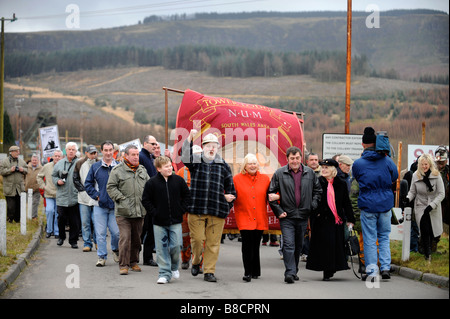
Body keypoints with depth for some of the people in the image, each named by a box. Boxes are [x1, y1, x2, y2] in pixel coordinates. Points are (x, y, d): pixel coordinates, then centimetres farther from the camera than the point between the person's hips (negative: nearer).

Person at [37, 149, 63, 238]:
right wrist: (42, 185, 7)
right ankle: (49, 230, 6)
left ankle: (56, 232, 15)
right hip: (49, 194, 1)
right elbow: (39, 177, 17)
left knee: (58, 213, 4)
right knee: (49, 210, -11)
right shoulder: (47, 166, 4)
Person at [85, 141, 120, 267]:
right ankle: (102, 256, 11)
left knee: (117, 232, -2)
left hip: (116, 206, -1)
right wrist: (96, 195, -1)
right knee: (100, 233, 1)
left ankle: (116, 250, 26)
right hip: (100, 206, 1)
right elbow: (88, 184, 9)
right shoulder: (95, 167, 5)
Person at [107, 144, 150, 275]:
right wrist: (121, 199, -11)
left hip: (140, 211, 5)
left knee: (136, 237, 11)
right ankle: (123, 264, -5)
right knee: (125, 237, -11)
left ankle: (133, 262, 24)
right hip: (123, 211, -5)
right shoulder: (117, 170, -3)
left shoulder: (142, 170, 14)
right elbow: (110, 187, -3)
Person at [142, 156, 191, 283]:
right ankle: (164, 274, 9)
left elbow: (187, 195, 13)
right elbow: (145, 200, 2)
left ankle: (174, 267, 25)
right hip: (159, 222, -1)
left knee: (176, 246, -2)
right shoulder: (152, 182, -5)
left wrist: (182, 210, 4)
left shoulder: (178, 180, 1)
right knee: (162, 248, 1)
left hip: (175, 221, 1)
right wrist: (154, 213, -5)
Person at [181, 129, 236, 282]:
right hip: (196, 208, -2)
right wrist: (190, 138, -24)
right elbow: (185, 157, -15)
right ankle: (196, 262, 25)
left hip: (217, 211, 2)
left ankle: (209, 271, 10)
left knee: (213, 242, 2)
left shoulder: (223, 166, 13)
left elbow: (230, 187, 20)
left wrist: (228, 202, 10)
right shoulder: (196, 161, 7)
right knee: (197, 238, -2)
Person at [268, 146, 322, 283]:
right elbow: (271, 193, 2)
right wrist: (278, 211, -4)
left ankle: (294, 271, 26)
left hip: (303, 215, 3)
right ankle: (290, 273, -16)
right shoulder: (279, 174, -3)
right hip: (287, 216, -3)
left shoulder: (310, 173, 5)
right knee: (288, 245, -13)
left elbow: (318, 190, 17)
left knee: (298, 246, 12)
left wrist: (313, 205, 5)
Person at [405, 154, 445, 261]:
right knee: (424, 229, -16)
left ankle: (430, 248, 30)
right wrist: (408, 198, -11)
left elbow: (441, 194, -7)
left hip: (433, 208, 0)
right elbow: (412, 191, 10)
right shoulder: (416, 176, -2)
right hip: (420, 207, 0)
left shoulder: (436, 175, -9)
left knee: (432, 231, 3)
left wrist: (432, 205, -16)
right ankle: (427, 254, -5)